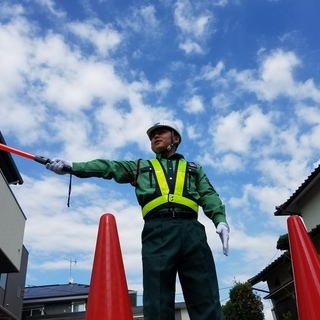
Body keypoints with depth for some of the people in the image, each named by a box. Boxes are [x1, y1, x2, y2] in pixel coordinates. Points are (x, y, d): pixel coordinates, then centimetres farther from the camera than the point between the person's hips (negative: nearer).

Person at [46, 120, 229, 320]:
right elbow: (107, 167, 17)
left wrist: (221, 220, -6)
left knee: (206, 301, -6)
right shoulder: (141, 167, 28)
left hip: (191, 230, 0)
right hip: (157, 232, 0)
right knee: (158, 303, -6)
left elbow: (209, 196, 14)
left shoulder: (194, 169, 28)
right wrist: (71, 166, 5)